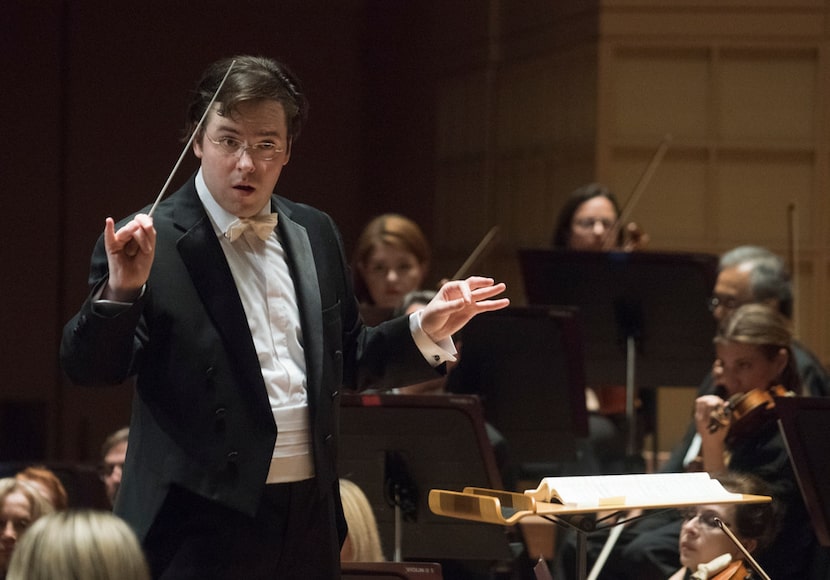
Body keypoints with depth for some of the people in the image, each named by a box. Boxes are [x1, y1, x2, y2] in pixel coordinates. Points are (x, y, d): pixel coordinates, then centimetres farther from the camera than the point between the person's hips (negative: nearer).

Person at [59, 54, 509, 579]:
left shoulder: (315, 234, 11)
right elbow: (90, 370, -13)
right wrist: (121, 290, -28)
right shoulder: (148, 242, -6)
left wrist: (426, 332, 6)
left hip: (310, 517, 5)